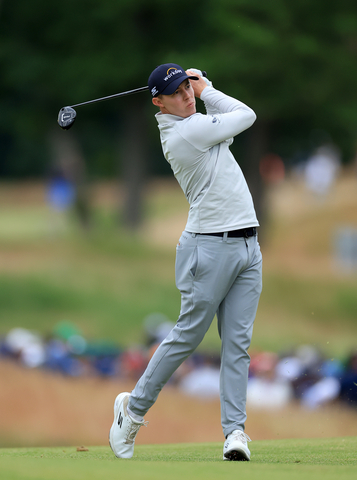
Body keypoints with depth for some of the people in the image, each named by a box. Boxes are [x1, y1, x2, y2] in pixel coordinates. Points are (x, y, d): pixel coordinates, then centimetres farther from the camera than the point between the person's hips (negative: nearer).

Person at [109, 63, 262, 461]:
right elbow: (246, 116, -5)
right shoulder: (188, 131, -14)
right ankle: (134, 408, 15)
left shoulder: (190, 126, 12)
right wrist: (207, 91, 7)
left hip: (247, 246, 8)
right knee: (187, 336, -1)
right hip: (211, 246, -8)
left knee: (238, 342, 0)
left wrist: (201, 87, 12)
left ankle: (234, 429, -3)